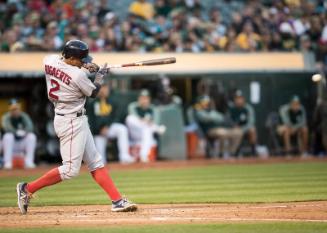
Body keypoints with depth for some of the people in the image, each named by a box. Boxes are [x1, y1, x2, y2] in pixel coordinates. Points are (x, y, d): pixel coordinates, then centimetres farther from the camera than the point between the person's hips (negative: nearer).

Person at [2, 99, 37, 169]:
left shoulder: (24, 116, -2)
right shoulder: (6, 117, -9)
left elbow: (30, 126, -21)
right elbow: (6, 127, -30)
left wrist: (25, 132, -43)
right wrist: (16, 132, -48)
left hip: (23, 144, 2)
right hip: (10, 144, -2)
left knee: (32, 136, -24)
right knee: (8, 136, -32)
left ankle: (28, 162, -24)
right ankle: (7, 163, -30)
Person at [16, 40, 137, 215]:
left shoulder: (49, 61, -3)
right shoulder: (78, 75, -23)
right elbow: (93, 93, -5)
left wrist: (82, 67, 11)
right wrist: (100, 75, 10)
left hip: (77, 121, 10)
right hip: (71, 122, -10)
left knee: (95, 163, 9)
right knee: (70, 169, -5)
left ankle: (117, 201, 10)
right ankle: (28, 189, 1)